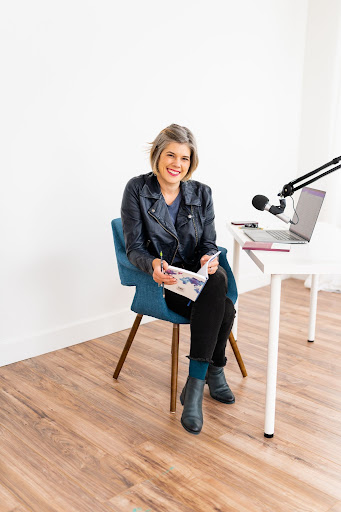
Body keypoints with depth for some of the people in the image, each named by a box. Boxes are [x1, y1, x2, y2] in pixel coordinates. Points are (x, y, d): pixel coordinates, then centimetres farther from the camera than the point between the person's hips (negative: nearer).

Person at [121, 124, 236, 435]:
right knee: (224, 310, -30)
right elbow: (134, 248, -8)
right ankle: (214, 371, -7)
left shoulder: (201, 193, 3)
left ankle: (195, 385, -22)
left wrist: (209, 258, -20)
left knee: (217, 279, -34)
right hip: (161, 283, -4)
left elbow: (209, 243, 5)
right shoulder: (137, 189, -6)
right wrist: (153, 264, -30)